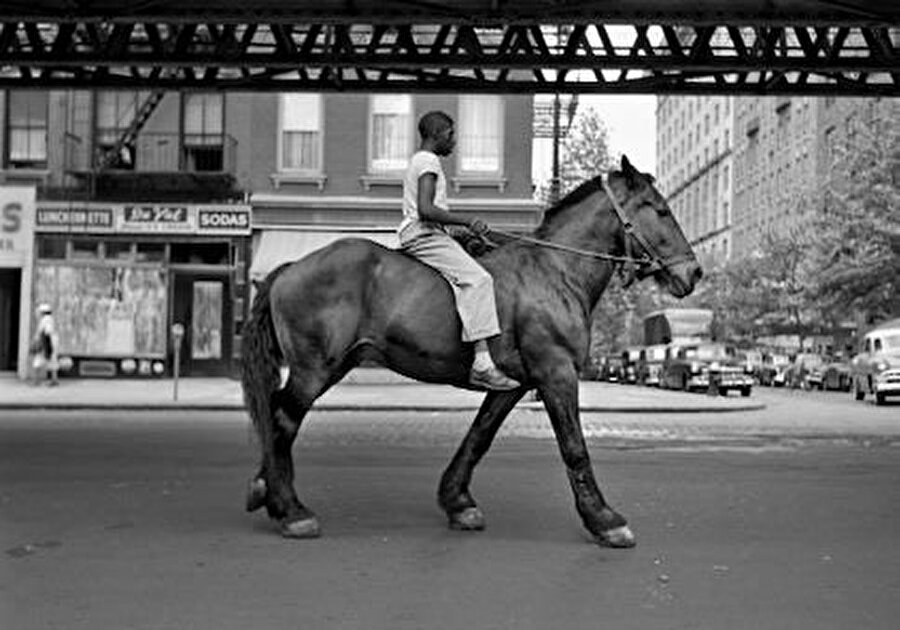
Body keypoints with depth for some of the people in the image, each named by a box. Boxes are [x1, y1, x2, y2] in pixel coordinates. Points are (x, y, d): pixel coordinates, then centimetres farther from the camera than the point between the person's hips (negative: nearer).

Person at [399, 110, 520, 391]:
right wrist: (467, 222, -19)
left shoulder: (417, 161, 23)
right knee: (477, 279, -23)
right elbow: (426, 210, -22)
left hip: (416, 237, 11)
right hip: (425, 235, -11)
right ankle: (482, 363, -34)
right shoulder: (429, 161, -9)